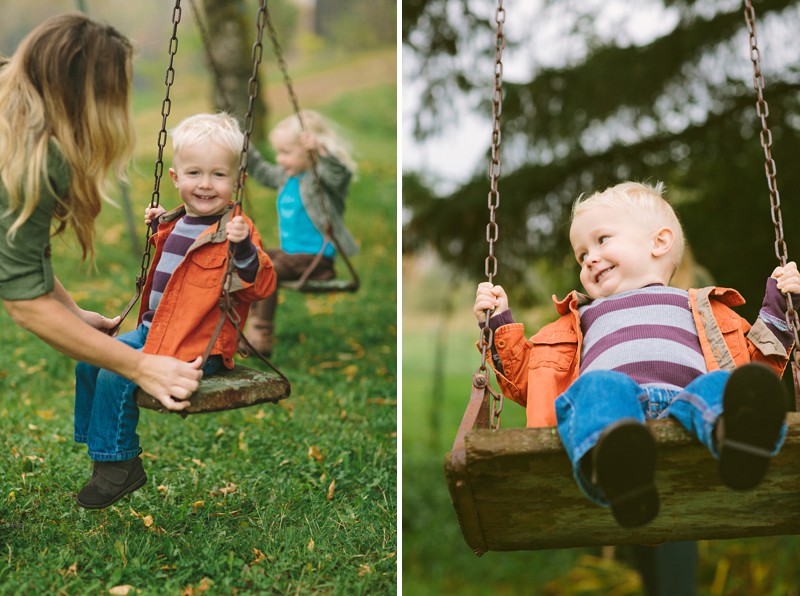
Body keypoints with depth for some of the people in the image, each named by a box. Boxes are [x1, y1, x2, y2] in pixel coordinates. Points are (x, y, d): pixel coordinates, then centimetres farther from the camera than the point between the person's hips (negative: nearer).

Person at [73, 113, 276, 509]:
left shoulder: (234, 230, -16)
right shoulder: (176, 224, 10)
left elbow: (262, 286, -25)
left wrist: (244, 250, -40)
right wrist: (157, 228, 20)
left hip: (195, 346, -9)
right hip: (152, 329, 9)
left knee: (115, 375, -19)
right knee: (89, 362, 12)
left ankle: (119, 465, -2)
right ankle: (95, 440, 30)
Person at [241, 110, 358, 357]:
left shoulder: (322, 177, -16)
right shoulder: (287, 176, 11)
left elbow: (338, 173, -39)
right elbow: (262, 172, 28)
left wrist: (320, 150, -55)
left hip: (316, 257, -10)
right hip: (290, 252, 10)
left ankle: (262, 336, -21)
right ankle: (255, 322, 11)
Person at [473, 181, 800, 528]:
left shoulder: (700, 309, 38)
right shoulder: (583, 318, 41)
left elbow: (753, 364, 32)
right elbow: (530, 380, 35)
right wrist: (499, 325, 27)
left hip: (686, 399, 1)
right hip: (609, 411, 0)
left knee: (720, 386, -35)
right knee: (599, 387, -37)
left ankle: (735, 434, -69)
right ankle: (611, 468, -68)